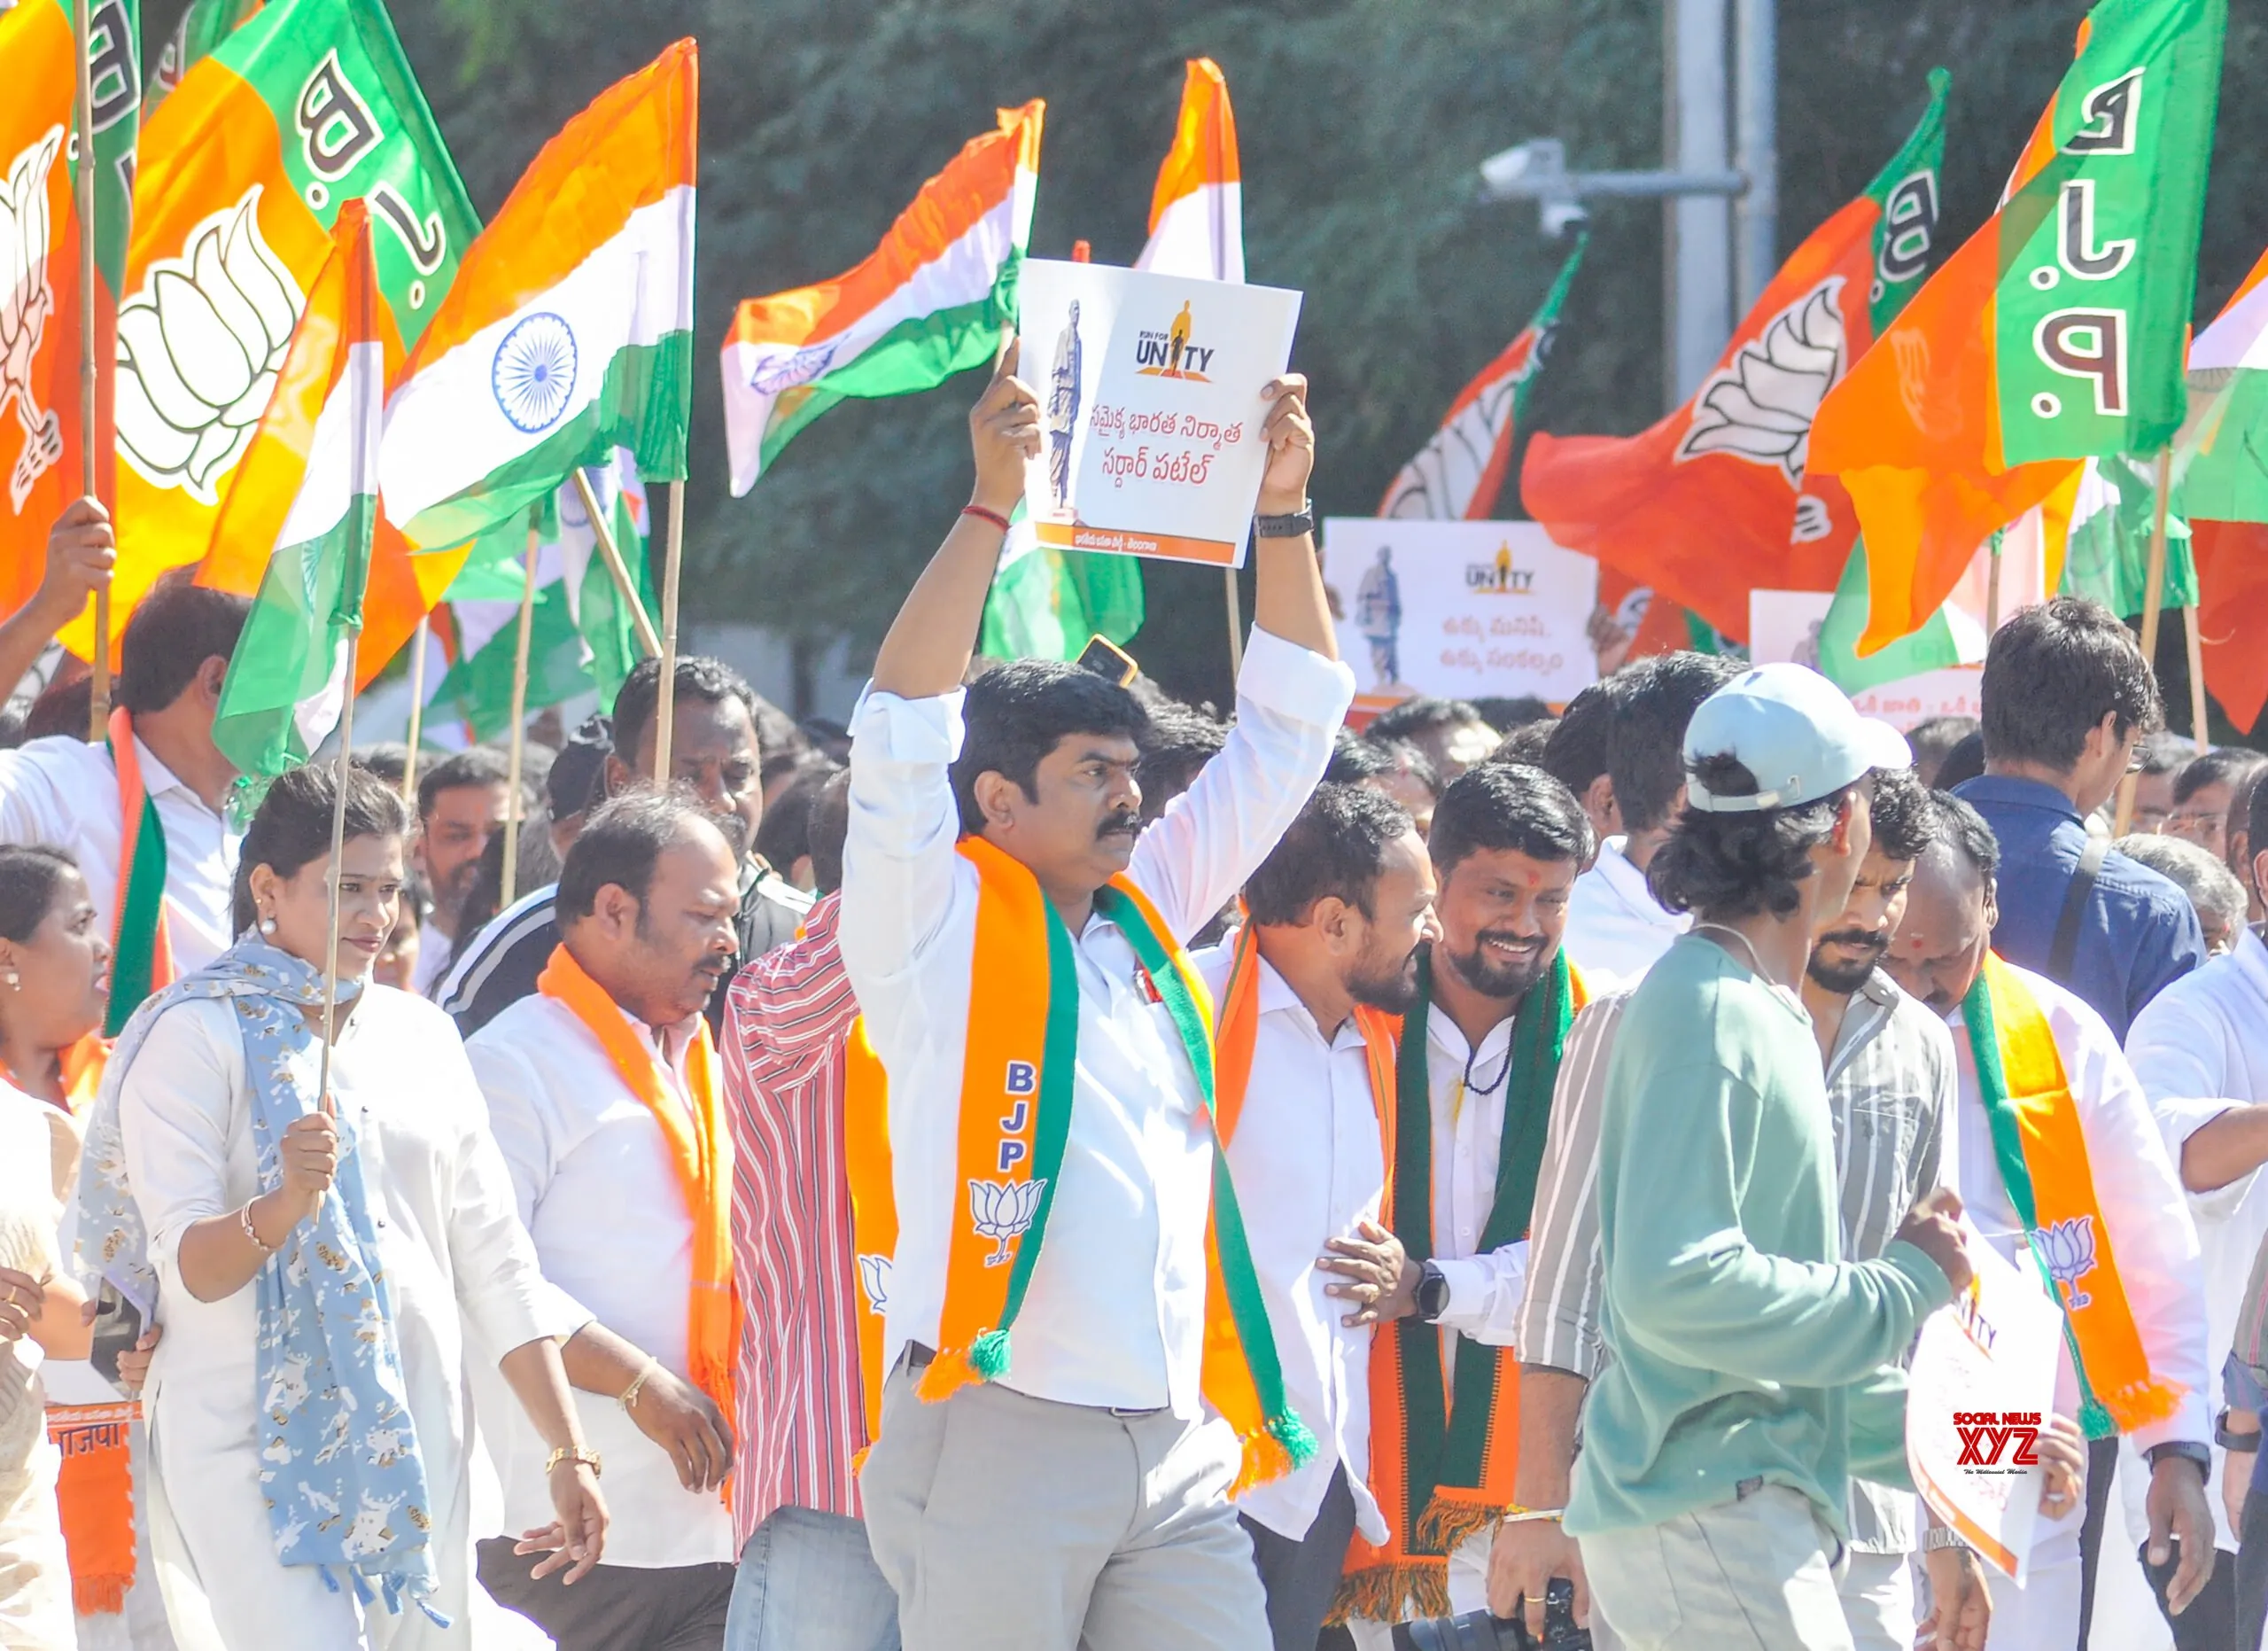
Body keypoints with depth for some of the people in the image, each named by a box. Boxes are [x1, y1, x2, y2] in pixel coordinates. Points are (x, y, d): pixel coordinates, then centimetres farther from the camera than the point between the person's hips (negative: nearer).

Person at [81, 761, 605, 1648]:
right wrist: (286, 1203, -30)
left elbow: (492, 1261, 16)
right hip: (255, 1437, -5)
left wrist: (569, 1452, 11)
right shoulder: (197, 1035, -2)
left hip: (413, 1438, 5)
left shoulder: (420, 1034, 15)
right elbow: (189, 1266, -10)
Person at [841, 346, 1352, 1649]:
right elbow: (905, 728, -12)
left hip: (1180, 1446, 6)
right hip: (1003, 1435, -6)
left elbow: (1285, 734, 22)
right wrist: (992, 510, -16)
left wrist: (1285, 514, 13)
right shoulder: (936, 930, 2)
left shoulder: (1149, 917, 18)